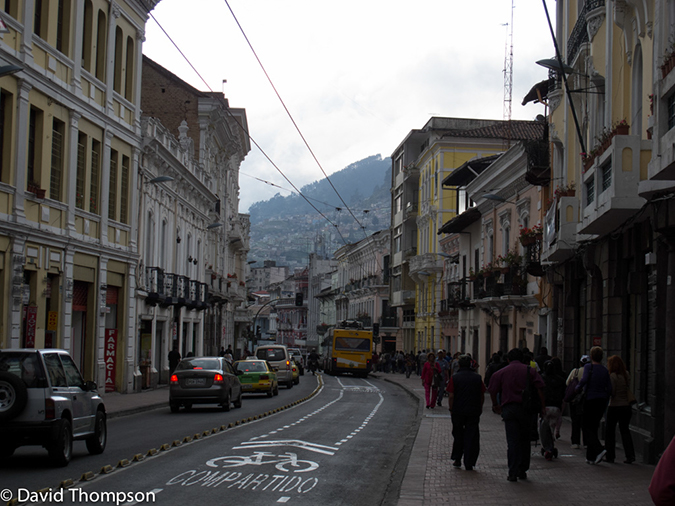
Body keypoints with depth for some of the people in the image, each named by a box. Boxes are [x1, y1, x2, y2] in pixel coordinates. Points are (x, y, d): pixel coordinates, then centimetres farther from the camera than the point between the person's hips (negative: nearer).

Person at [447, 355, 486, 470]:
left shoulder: (454, 377, -5)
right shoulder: (477, 377, 1)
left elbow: (451, 396, -8)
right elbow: (482, 396, 5)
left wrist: (451, 409, 3)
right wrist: (480, 409, 16)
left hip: (458, 411, 0)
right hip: (473, 412, 0)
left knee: (458, 435, 16)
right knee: (471, 437, 3)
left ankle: (457, 459, 21)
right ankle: (469, 463, 0)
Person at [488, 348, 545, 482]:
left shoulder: (501, 372, 6)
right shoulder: (530, 371, 6)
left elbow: (492, 391, 3)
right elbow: (540, 388, -3)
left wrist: (495, 405, 18)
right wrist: (542, 406, 1)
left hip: (508, 409, -1)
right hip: (525, 409, 1)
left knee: (512, 441, 0)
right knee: (525, 440, 13)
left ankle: (513, 473, -5)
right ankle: (522, 471, 16)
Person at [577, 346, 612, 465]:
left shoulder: (588, 367, -8)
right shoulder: (605, 370, 7)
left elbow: (584, 380, -25)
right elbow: (609, 388, 6)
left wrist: (578, 388, -7)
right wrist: (605, 403, 16)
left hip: (590, 400, -5)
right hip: (602, 400, 6)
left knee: (586, 427, 1)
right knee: (594, 427, 13)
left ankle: (599, 449, -19)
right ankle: (591, 457, 15)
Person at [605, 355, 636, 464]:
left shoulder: (613, 376, -14)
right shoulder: (627, 375, 6)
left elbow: (611, 392, -17)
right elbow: (628, 389, 8)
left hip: (615, 406, -6)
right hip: (626, 406, 6)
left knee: (610, 431, 7)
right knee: (625, 430, 12)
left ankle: (610, 456, 10)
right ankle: (630, 455, 3)